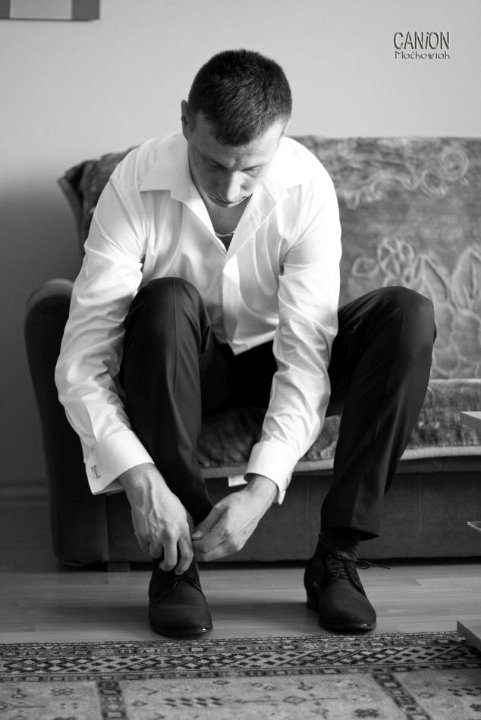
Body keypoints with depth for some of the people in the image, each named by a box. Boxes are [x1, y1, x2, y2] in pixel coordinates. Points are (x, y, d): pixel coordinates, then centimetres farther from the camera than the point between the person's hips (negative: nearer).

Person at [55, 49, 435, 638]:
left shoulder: (308, 187, -24)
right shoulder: (136, 185, -27)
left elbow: (306, 358, -28)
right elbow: (82, 359, -30)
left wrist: (262, 488, -39)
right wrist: (139, 479, -42)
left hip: (272, 362, 2)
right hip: (184, 368, -1)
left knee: (408, 315, -24)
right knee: (167, 301, -36)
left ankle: (337, 555, -21)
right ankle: (175, 557, -26)